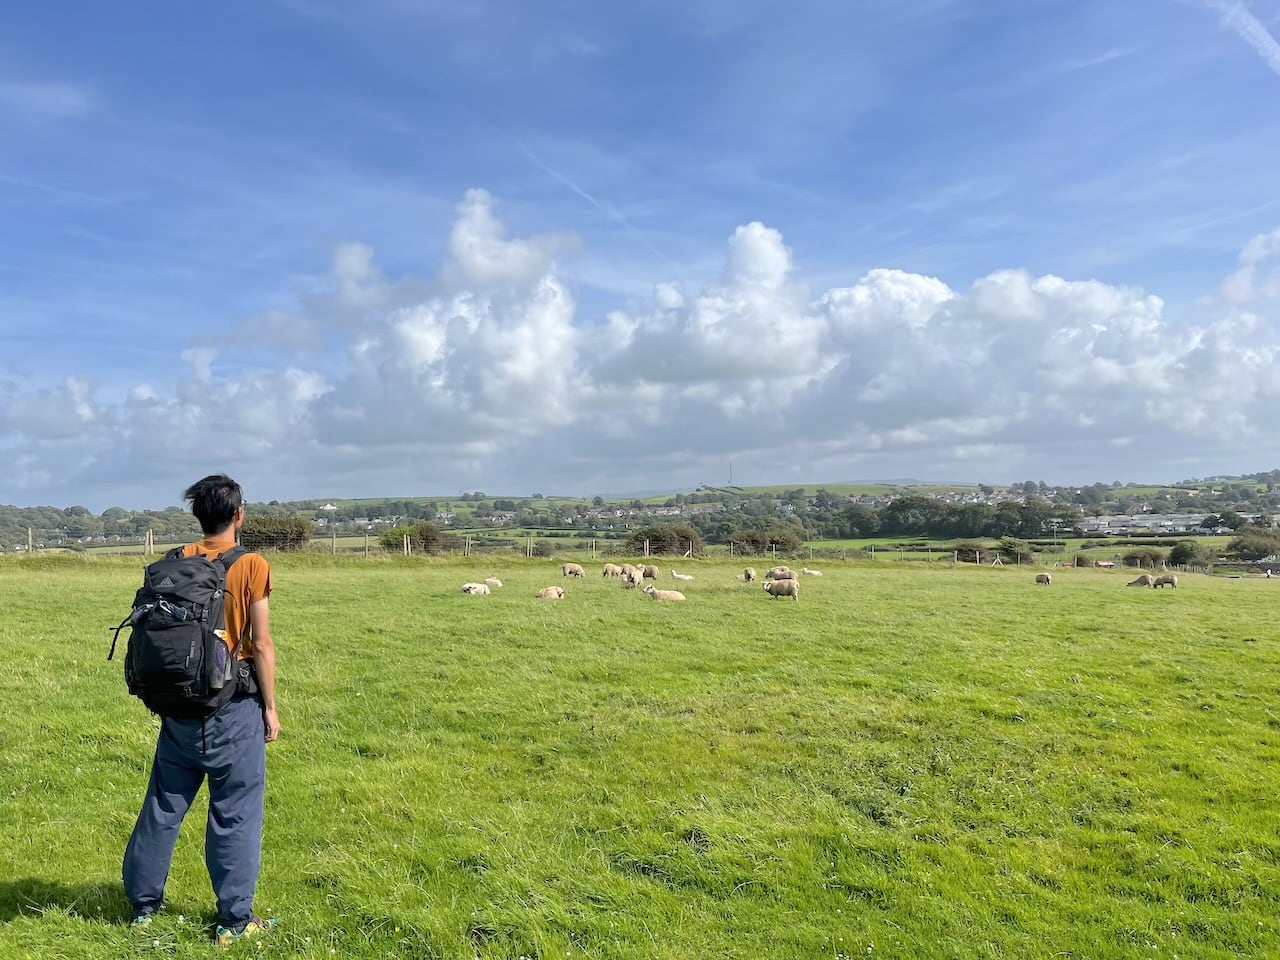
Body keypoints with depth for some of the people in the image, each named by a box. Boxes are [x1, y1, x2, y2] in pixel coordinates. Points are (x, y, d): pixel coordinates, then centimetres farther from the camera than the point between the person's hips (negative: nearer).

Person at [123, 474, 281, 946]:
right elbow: (261, 645, -13)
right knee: (235, 814, 6)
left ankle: (144, 902, 32)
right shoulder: (252, 566, -13)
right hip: (234, 710, -4)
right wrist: (270, 708, -3)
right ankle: (235, 919, 14)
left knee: (163, 806, 18)